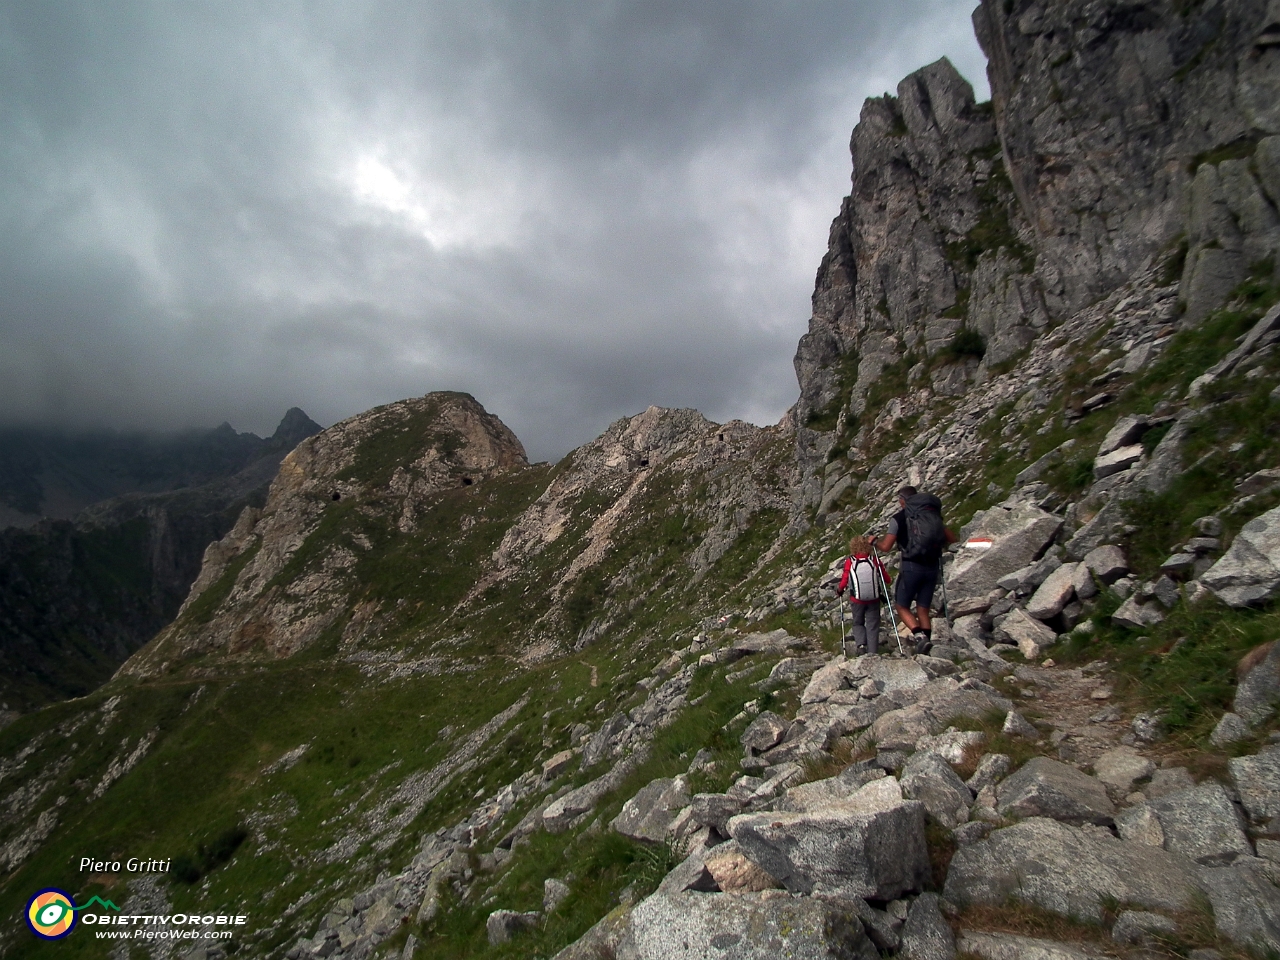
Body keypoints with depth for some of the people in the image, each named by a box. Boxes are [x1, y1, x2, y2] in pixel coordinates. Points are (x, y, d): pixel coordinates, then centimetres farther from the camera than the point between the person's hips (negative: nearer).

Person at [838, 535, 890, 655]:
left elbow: (844, 581, -11)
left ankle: (861, 644, 1)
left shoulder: (849, 562, -13)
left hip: (857, 600, 0)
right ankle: (873, 652, 8)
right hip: (874, 600, 0)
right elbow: (887, 580, -3)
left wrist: (840, 590, 9)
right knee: (872, 626, 11)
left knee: (857, 623, 21)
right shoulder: (875, 561, -9)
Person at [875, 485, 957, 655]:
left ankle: (919, 634, -14)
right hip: (932, 567, 5)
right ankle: (927, 639, 5)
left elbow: (886, 546, -7)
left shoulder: (899, 518, -3)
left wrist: (875, 542, 13)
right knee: (923, 609, 13)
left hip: (911, 566, -5)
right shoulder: (933, 515, 11)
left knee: (901, 605, 7)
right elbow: (952, 538, 13)